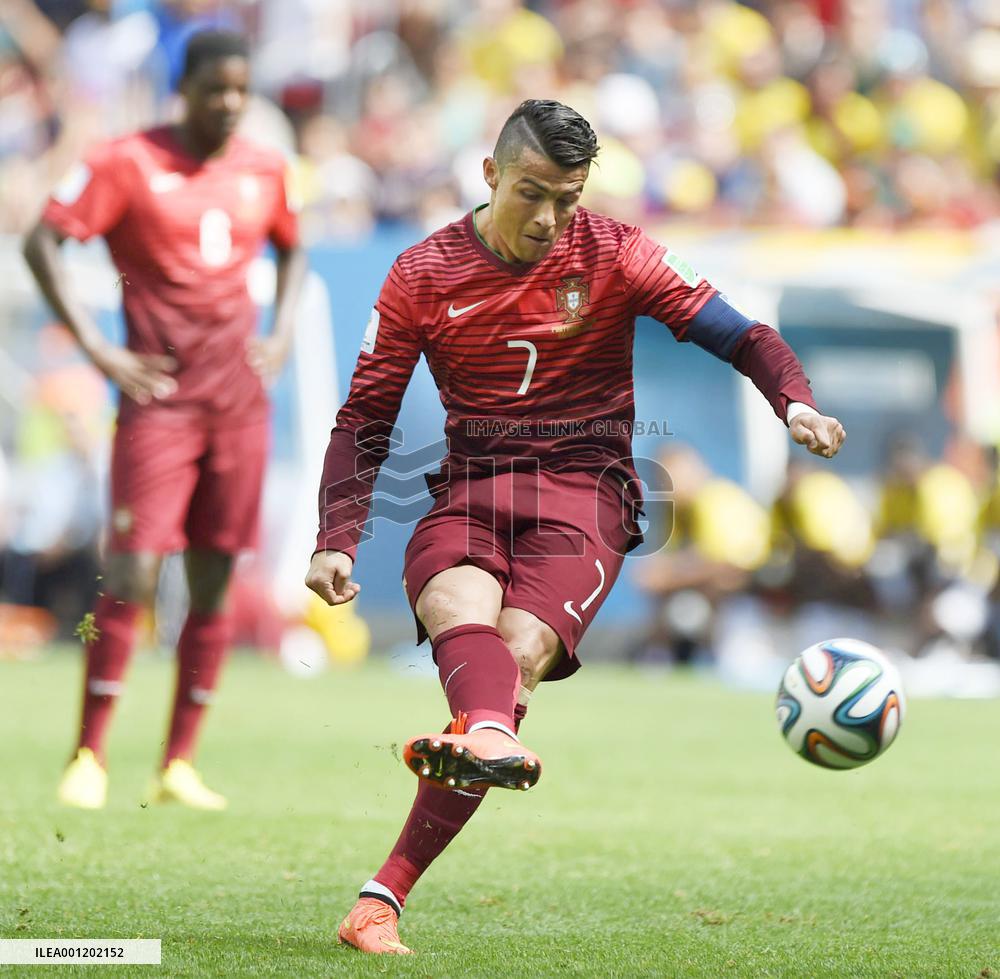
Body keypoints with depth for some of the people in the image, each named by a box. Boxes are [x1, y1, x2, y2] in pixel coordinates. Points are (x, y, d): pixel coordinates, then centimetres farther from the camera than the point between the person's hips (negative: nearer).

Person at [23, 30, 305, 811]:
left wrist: (281, 336, 11)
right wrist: (97, 348, -12)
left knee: (214, 586, 3)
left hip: (240, 400, 5)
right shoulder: (130, 163, -6)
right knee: (133, 577, -11)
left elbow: (292, 250, 27)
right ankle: (89, 756, -1)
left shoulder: (265, 172, 9)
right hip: (159, 395, -5)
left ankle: (180, 765, 10)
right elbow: (43, 242, -7)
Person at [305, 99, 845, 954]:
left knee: (518, 653, -27)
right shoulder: (425, 275, 5)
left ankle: (384, 898, -32)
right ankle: (492, 737, -68)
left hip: (583, 495, -2)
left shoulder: (612, 255, 2)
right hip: (466, 492, 2)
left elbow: (738, 335, -2)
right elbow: (364, 421, 9)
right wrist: (337, 543, -3)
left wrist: (796, 402, -22)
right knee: (462, 613, -34)